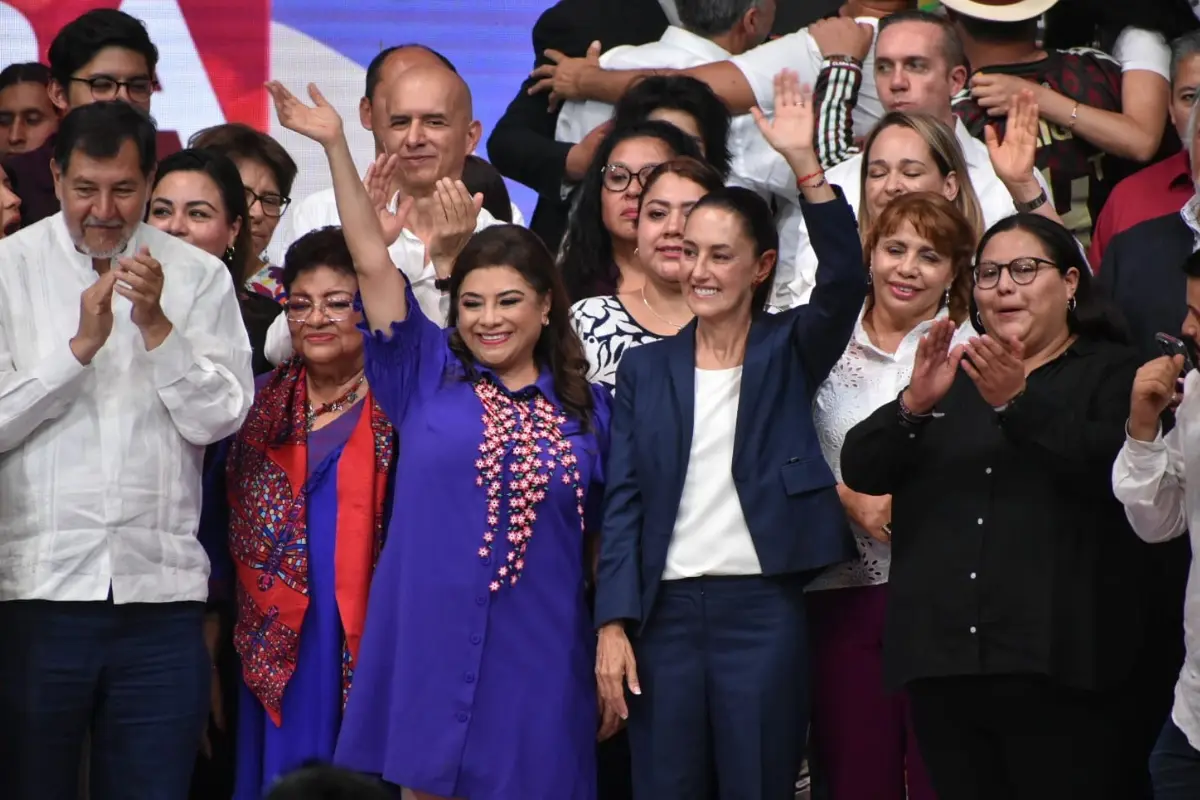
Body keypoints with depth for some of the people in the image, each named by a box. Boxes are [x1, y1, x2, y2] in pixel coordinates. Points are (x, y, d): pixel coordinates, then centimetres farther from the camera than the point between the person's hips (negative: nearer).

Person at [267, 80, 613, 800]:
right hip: (431, 653, 0)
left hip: (538, 660, 0)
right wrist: (335, 146, -5)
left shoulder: (587, 409, 9)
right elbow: (372, 261, 1)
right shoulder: (428, 376, 7)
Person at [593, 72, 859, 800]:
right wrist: (613, 624, -4)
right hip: (667, 608, 2)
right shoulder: (645, 367, 11)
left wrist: (804, 162, -25)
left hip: (764, 608, -2)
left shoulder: (788, 352, 5)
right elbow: (624, 501, 6)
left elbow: (846, 281, -14)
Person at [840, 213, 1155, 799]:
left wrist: (1018, 404, -21)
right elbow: (860, 470, 9)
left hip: (1055, 662, -5)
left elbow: (1116, 467, -14)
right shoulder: (951, 379, 22)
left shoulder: (1114, 373, 7)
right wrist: (914, 405, -10)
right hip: (942, 661, 5)